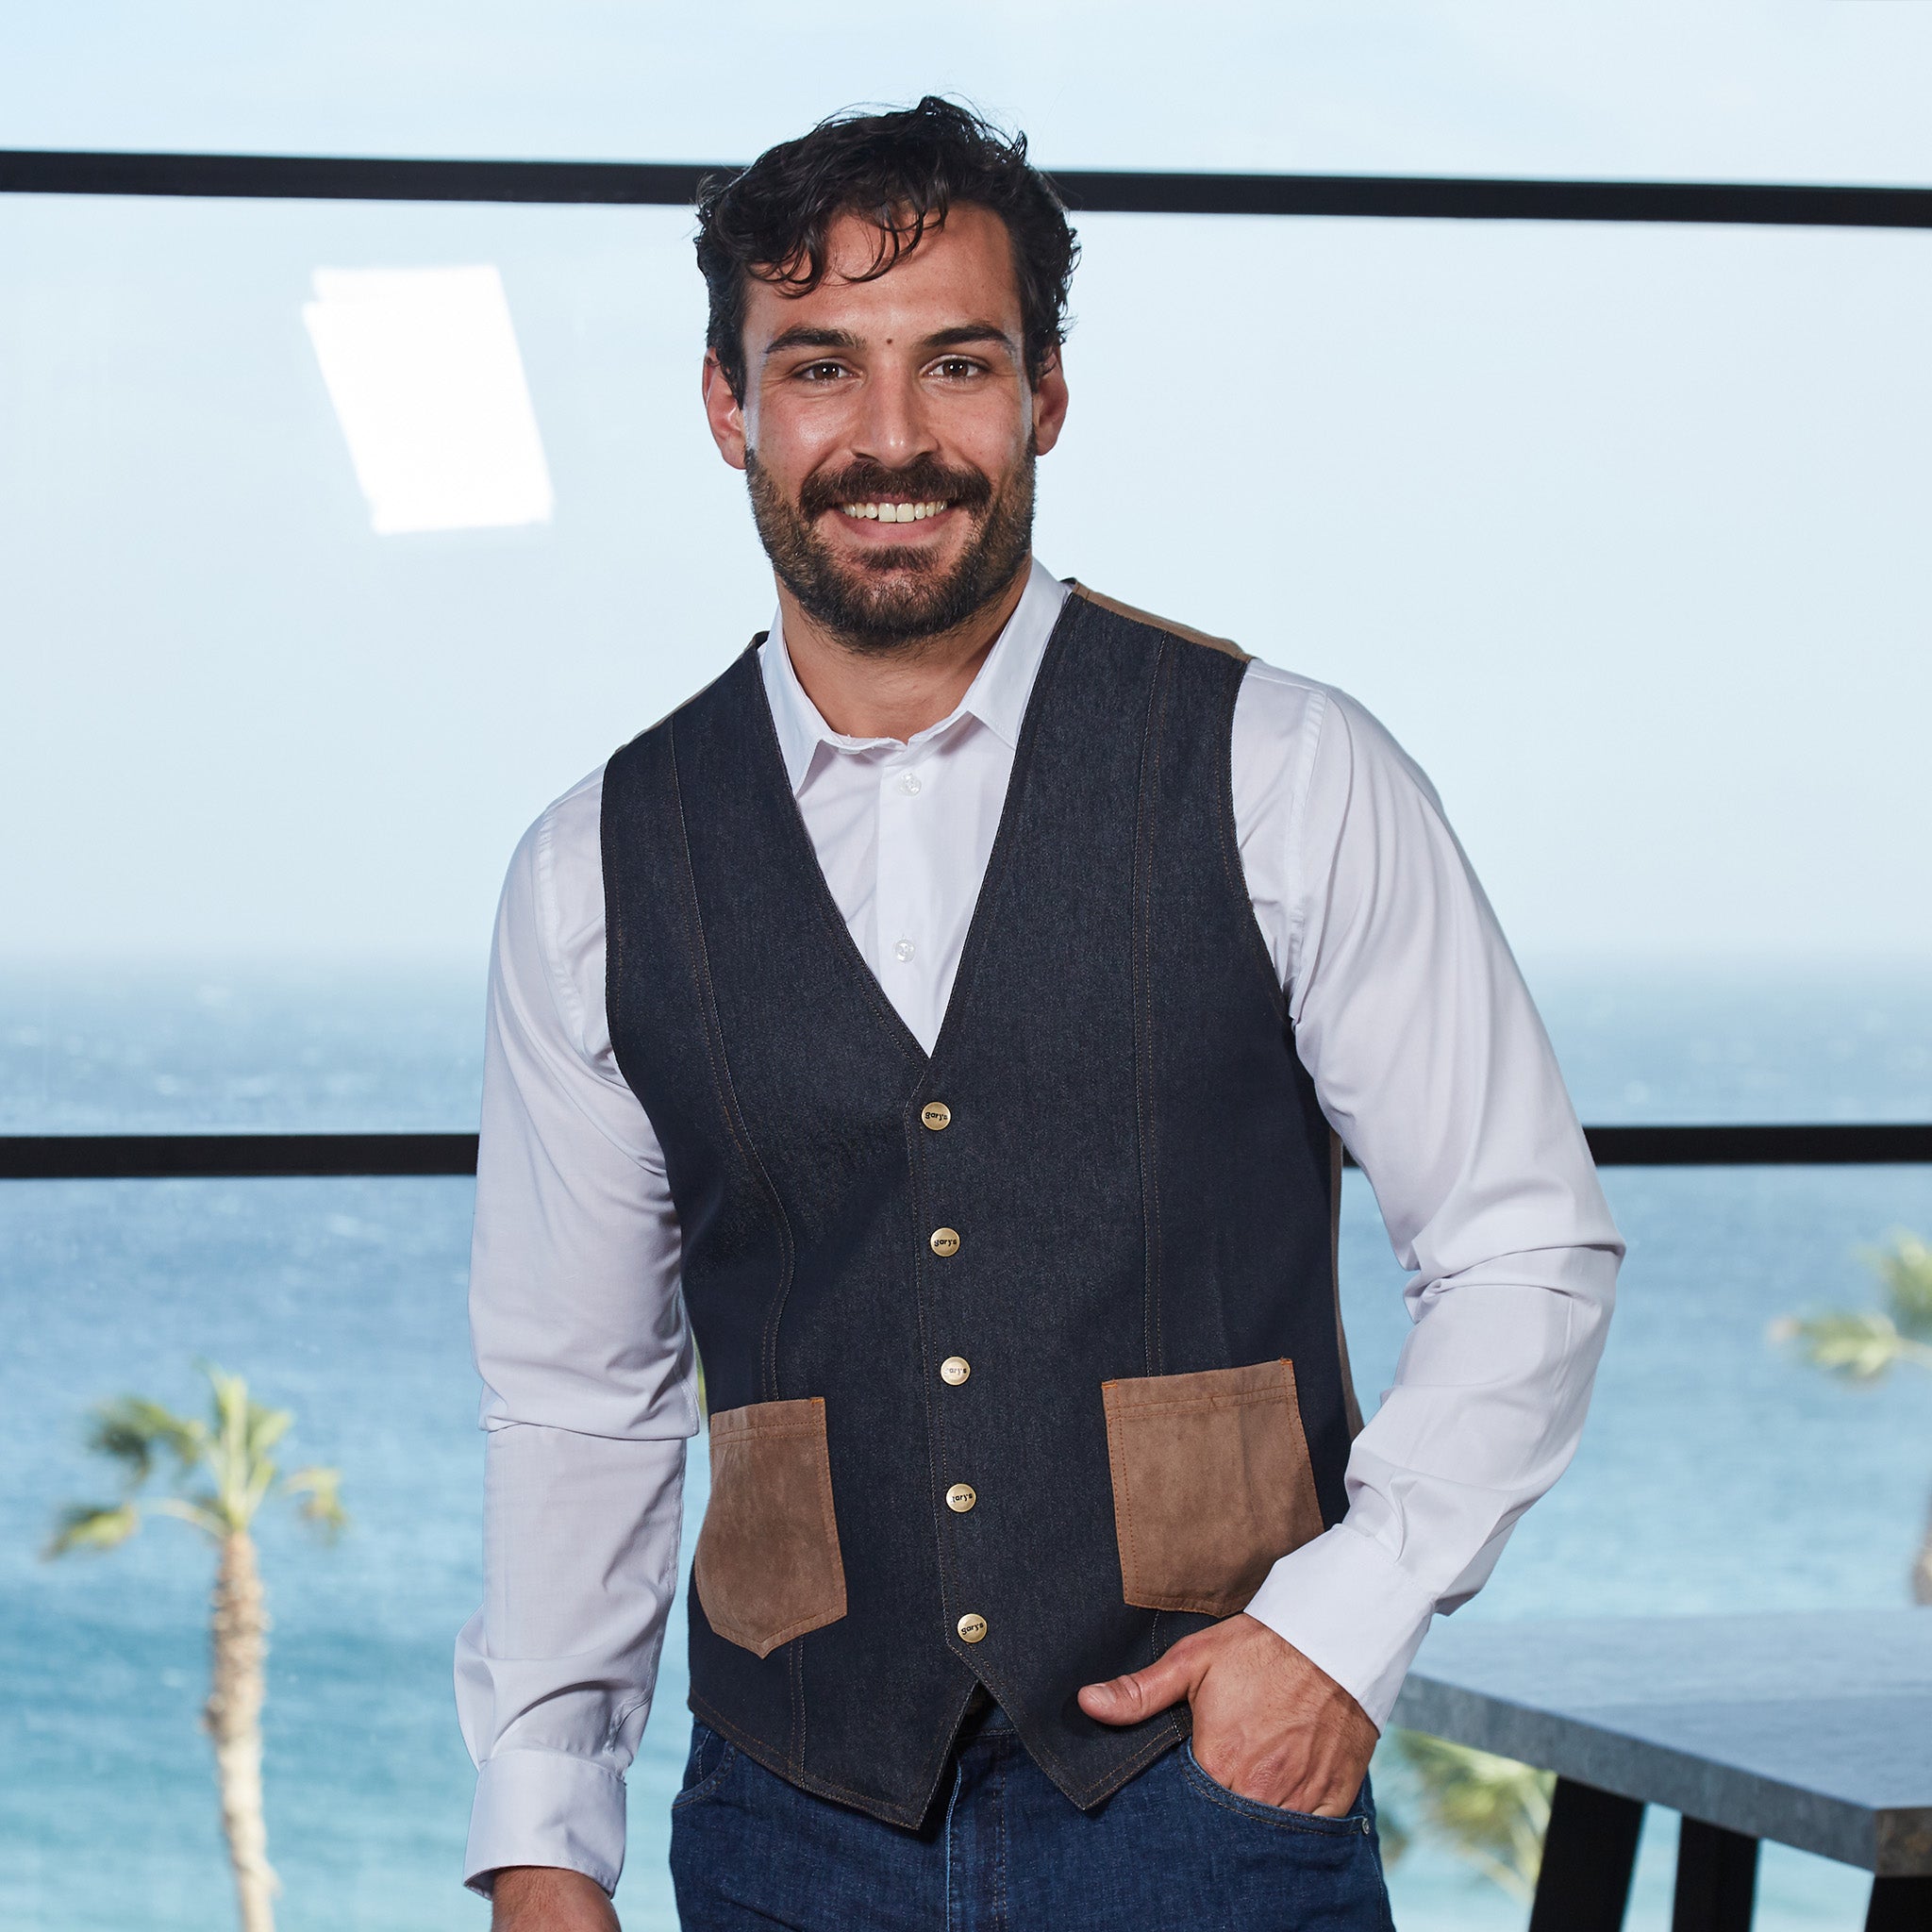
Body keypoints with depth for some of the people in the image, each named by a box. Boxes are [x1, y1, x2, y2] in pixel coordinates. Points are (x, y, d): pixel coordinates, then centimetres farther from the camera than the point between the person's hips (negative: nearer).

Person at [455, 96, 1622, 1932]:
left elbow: (1526, 1250, 1)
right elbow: (573, 1395, 10)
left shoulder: (1285, 778, -3)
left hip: (1216, 1784, -2)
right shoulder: (597, 874, 4)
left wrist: (1344, 1621, -11)